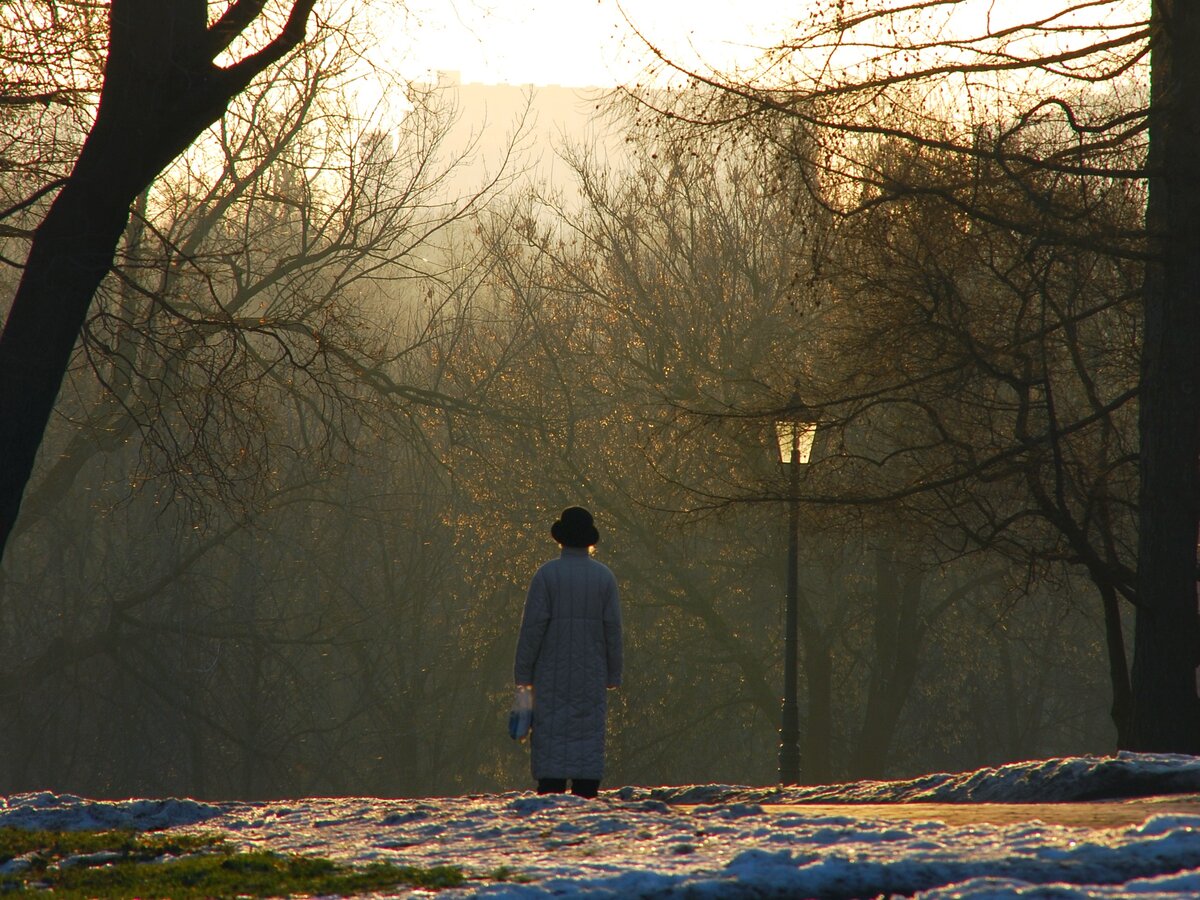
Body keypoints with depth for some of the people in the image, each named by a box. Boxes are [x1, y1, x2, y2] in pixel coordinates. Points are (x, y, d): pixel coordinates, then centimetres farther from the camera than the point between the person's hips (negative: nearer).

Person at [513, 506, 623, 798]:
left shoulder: (547, 574, -5)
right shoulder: (604, 576, 3)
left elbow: (532, 628, -8)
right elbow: (613, 630, 3)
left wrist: (523, 675, -3)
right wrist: (613, 677, 9)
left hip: (552, 676, -2)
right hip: (592, 678, 2)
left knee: (550, 742, -2)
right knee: (589, 739, 4)